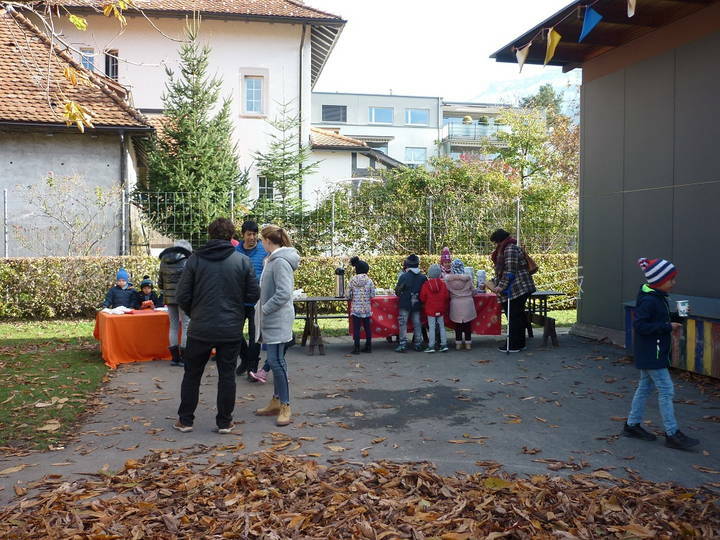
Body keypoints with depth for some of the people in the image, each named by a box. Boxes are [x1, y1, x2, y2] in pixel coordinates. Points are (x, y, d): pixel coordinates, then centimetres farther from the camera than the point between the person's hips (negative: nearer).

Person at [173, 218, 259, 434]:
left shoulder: (195, 259, -5)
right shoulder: (243, 261, -5)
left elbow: (182, 296, -5)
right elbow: (253, 295, -2)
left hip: (200, 329, 0)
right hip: (231, 330, 0)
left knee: (192, 375, 14)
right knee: (227, 375, 11)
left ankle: (185, 420, 22)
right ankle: (224, 422, 16)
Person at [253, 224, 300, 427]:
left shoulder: (280, 262, -18)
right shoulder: (272, 259, 13)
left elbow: (284, 293, -25)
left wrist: (264, 309, -16)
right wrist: (263, 312, 14)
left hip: (278, 320, -10)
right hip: (271, 320, 10)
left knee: (276, 360, -8)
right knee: (275, 360, 14)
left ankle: (285, 406, 0)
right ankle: (276, 402, 23)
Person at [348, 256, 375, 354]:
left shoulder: (352, 280, -5)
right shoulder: (369, 281, -4)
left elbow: (348, 296, -5)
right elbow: (372, 295, -1)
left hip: (355, 308, -1)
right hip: (366, 309, 1)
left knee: (356, 328, 1)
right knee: (367, 327, 11)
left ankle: (356, 348, 1)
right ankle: (368, 347, 18)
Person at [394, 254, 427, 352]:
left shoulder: (404, 276, -12)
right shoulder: (423, 277, 0)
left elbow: (397, 290, -6)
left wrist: (400, 295, 14)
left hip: (405, 304, -4)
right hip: (417, 304, 4)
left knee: (403, 323, 2)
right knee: (417, 323, 11)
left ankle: (402, 344, -1)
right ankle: (418, 344, 16)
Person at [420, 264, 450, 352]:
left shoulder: (426, 284, -9)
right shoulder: (443, 283, -3)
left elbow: (422, 298, -5)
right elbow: (447, 297, 0)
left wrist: (425, 305, 14)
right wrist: (445, 306, 18)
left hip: (430, 309, -2)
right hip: (441, 309, 2)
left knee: (432, 328, 0)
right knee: (442, 327, 11)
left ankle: (431, 346, -1)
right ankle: (444, 344, 10)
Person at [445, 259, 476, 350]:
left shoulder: (448, 279, -9)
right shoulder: (468, 278, -9)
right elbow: (472, 290, 1)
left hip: (455, 304, 0)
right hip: (467, 303, 0)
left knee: (457, 325, 12)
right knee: (468, 325, 10)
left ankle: (458, 343, 15)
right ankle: (468, 343, 14)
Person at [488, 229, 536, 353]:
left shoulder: (510, 249, -14)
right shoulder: (506, 249, 20)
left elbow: (509, 271, -21)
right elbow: (502, 271, 28)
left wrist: (501, 286, -19)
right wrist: (495, 282, 23)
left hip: (516, 290, -11)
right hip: (520, 289, 11)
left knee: (514, 317, -5)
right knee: (519, 316, 14)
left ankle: (513, 345, 0)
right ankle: (519, 343, 21)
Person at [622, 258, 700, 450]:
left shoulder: (658, 297, 9)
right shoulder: (648, 300, -22)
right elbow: (640, 325, -25)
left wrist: (672, 325, 3)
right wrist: (667, 327, -22)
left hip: (651, 353, 10)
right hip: (651, 353, -10)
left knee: (645, 387, 16)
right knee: (666, 390, -5)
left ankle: (632, 425, 25)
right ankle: (672, 434, 3)